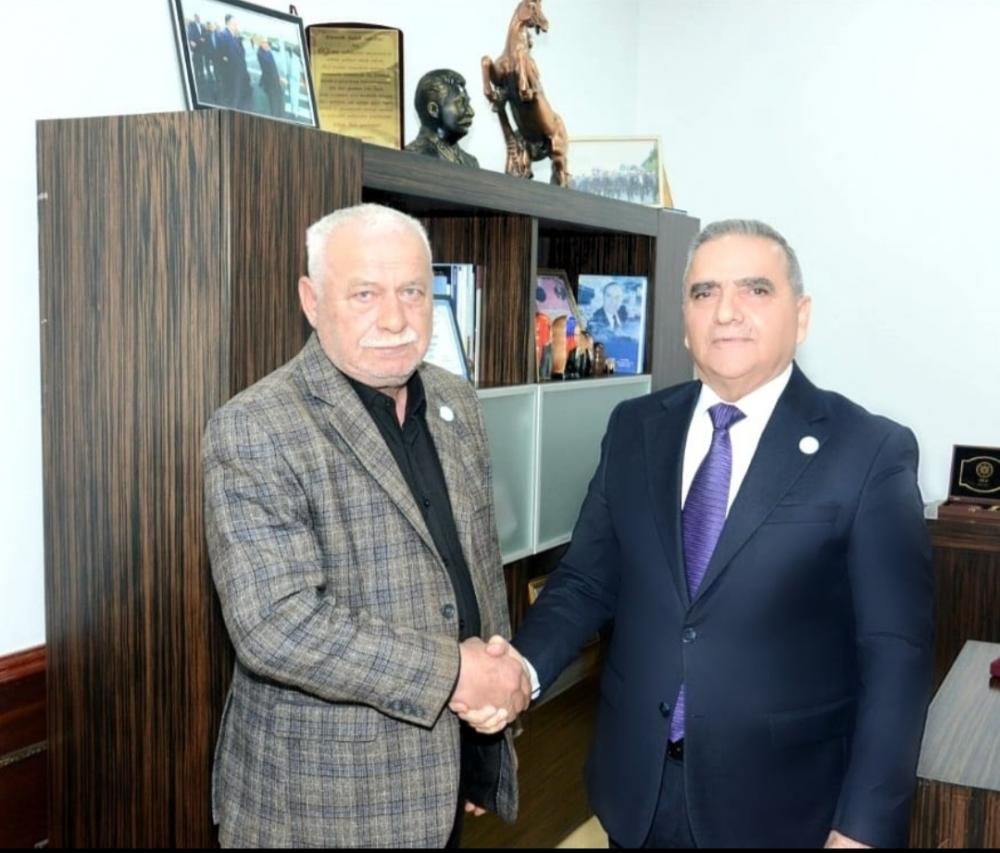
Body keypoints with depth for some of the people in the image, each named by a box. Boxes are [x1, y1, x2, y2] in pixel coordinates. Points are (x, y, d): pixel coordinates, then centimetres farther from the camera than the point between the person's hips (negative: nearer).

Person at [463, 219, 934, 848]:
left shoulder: (871, 451, -10)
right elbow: (587, 581, 5)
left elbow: (897, 654, -10)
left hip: (784, 800, -3)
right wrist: (523, 670, -13)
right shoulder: (635, 429, 2)